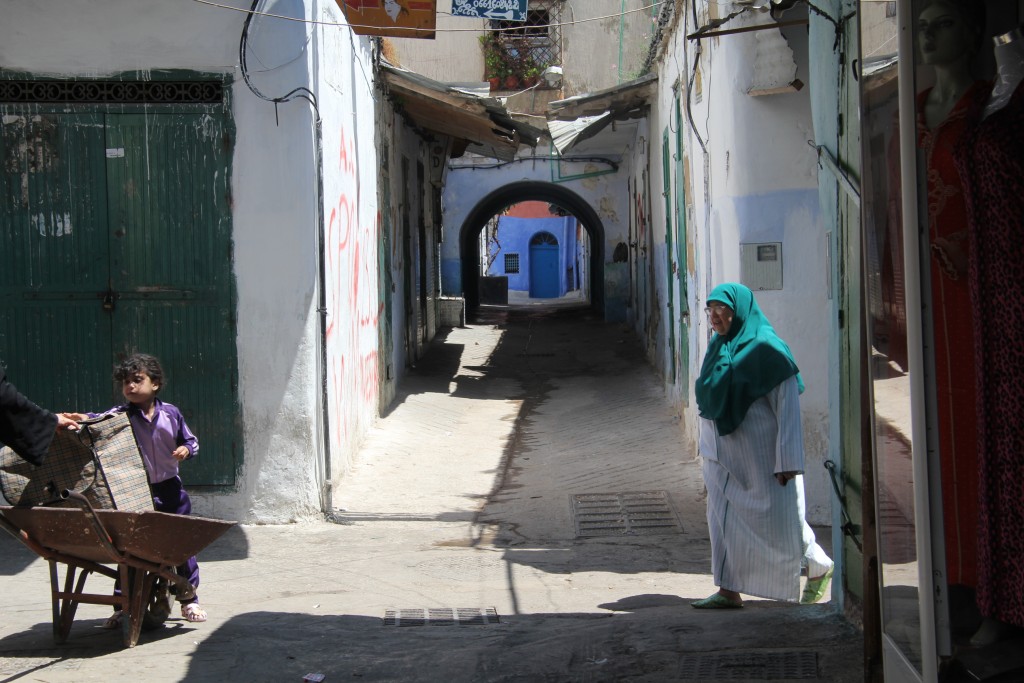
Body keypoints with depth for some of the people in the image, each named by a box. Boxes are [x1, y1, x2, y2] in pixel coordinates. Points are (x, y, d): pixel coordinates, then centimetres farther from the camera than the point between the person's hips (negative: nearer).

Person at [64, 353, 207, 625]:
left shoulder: (171, 413, 0)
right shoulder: (122, 414, -6)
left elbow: (191, 440, 11)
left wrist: (186, 449, -11)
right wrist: (84, 419, -46)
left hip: (169, 488, 1)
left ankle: (189, 599, 23)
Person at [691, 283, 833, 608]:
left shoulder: (765, 349, -14)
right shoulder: (718, 347, 9)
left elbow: (788, 406, -16)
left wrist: (788, 460, -20)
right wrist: (709, 448, 15)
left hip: (760, 452, -7)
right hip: (723, 452, 7)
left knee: (779, 519, 2)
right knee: (723, 518, 2)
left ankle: (820, 568, 24)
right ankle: (729, 591, 5)